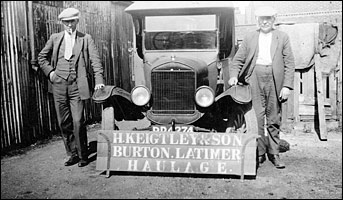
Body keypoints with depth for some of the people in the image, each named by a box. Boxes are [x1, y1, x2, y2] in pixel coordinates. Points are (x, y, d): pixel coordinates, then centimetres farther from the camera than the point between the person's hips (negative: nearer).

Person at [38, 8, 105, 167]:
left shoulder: (86, 39, 4)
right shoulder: (55, 38, 11)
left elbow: (95, 59, -4)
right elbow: (42, 57, 20)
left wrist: (99, 80, -15)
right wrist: (49, 71, 6)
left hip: (77, 86, -3)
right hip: (59, 85, 3)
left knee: (78, 122, -5)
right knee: (64, 122, 7)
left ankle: (83, 155, 11)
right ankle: (72, 154, 20)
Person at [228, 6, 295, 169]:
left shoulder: (282, 37, 10)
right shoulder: (249, 38, 12)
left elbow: (289, 64, 4)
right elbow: (238, 59, 10)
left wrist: (287, 86, -6)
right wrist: (233, 75, -8)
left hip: (274, 80, 0)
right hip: (255, 79, 0)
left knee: (274, 119, 6)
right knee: (256, 118, -3)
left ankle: (274, 153, 18)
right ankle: (259, 153, 8)